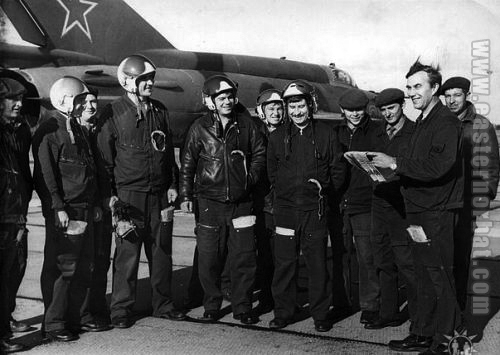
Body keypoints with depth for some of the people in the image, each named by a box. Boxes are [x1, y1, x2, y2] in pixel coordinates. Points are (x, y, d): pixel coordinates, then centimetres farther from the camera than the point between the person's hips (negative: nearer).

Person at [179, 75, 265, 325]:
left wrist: (251, 177, -2)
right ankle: (211, 307, 17)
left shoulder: (245, 124, 5)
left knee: (244, 257, 3)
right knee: (209, 259, 2)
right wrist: (185, 195, 4)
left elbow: (259, 154, 13)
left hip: (240, 201, 1)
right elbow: (188, 163, 7)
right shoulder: (200, 128, 2)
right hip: (210, 202, -1)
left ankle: (242, 308, 15)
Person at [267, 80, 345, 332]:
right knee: (284, 262, 3)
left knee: (317, 264, 3)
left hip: (315, 209, -1)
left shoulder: (326, 135, 3)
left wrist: (322, 186, -1)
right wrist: (286, 189, 7)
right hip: (285, 207, 2)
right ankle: (283, 313, 15)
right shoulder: (277, 137, 8)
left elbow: (338, 170, 7)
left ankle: (320, 314, 14)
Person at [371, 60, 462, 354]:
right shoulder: (422, 122, 17)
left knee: (440, 277, -2)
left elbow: (438, 167, -24)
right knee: (424, 276, 14)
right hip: (420, 211, 9)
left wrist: (396, 163, -21)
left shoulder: (446, 122, -11)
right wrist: (392, 171, 4)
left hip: (437, 214, -9)